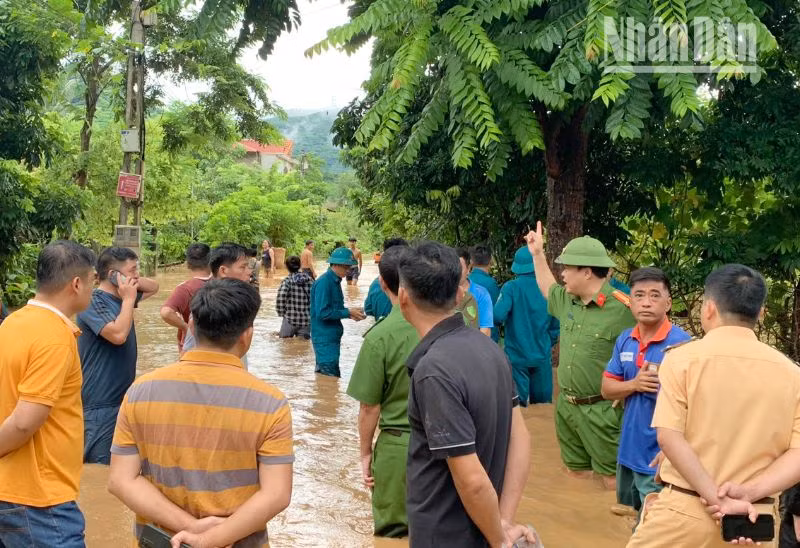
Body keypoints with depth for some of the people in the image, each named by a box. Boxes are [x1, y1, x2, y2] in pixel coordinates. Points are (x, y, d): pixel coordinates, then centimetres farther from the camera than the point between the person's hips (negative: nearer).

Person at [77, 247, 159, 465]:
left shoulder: (122, 296, 9)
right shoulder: (93, 303, -18)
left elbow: (154, 287, 21)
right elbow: (118, 334, -31)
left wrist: (135, 281, 0)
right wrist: (129, 299, -17)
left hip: (124, 397, 9)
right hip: (101, 404, -9)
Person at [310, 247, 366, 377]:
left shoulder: (335, 282, 11)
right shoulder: (324, 283, -17)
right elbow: (322, 312, -23)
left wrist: (350, 313, 0)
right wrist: (348, 312, -17)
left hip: (333, 336, 9)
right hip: (324, 339, -9)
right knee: (331, 377, -8)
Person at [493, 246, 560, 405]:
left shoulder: (510, 288, -12)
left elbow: (498, 316, -22)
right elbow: (555, 325, 3)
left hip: (516, 356, -2)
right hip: (542, 356, 2)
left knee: (518, 404, 3)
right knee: (543, 403, 13)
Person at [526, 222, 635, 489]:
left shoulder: (622, 309, -18)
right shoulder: (568, 300, 7)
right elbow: (548, 290, 29)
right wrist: (537, 253, 26)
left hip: (601, 411, -8)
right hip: (566, 406, 8)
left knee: (613, 480, -1)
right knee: (575, 473, 18)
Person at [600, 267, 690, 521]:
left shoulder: (681, 343, -17)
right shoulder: (624, 340, 2)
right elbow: (606, 389, 7)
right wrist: (634, 385, -13)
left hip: (661, 456, -6)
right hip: (628, 451, 6)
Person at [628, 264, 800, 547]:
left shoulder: (683, 357, -7)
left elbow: (669, 436, -16)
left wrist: (716, 498, -17)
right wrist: (749, 492, -13)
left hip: (685, 512, -2)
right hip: (754, 517, 3)